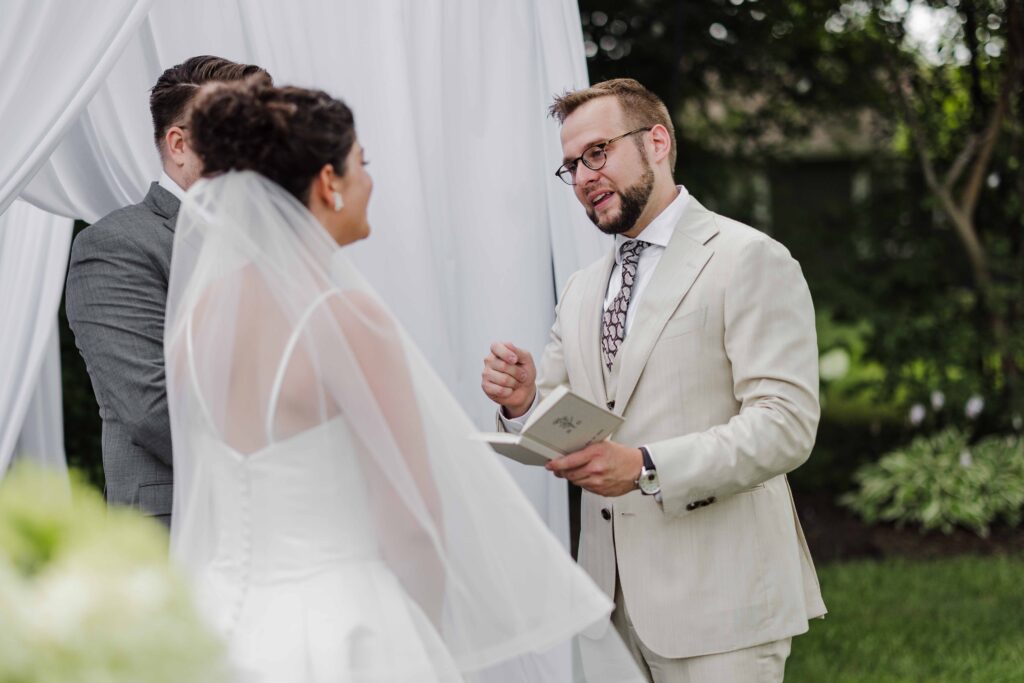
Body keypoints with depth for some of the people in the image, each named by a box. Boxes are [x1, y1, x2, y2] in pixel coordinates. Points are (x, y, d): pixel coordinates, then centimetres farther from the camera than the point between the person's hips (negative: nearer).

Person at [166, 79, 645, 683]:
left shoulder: (197, 311, 2)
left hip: (220, 617, 7)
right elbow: (413, 515, -13)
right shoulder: (347, 317, -17)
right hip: (339, 627, -7)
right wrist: (421, 630, 4)